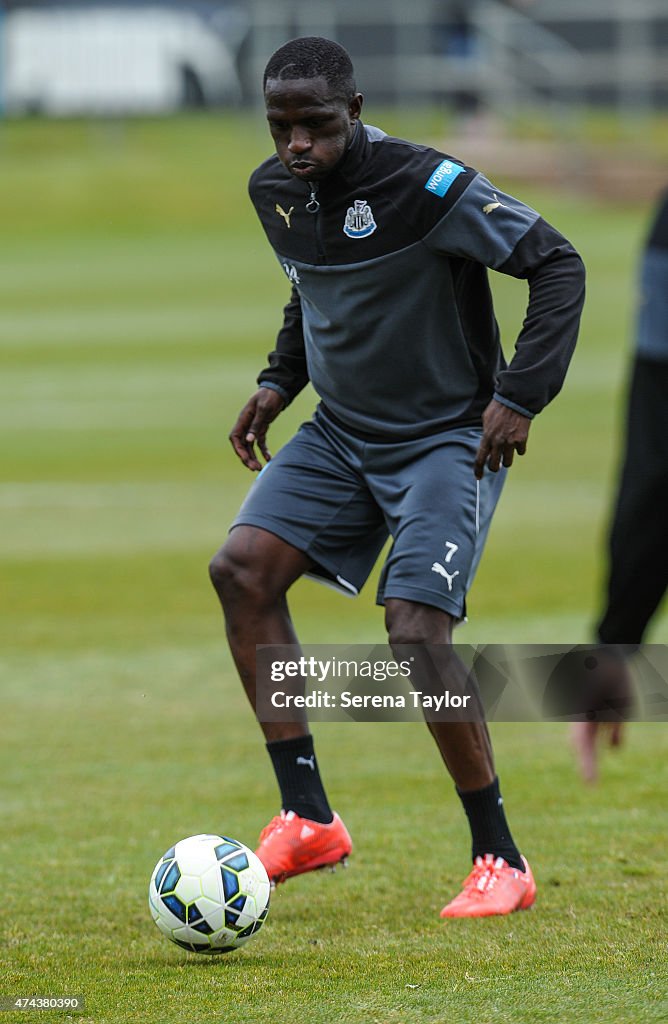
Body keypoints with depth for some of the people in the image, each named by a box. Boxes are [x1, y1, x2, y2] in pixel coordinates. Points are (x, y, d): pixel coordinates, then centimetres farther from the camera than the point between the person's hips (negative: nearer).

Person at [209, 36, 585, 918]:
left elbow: (557, 266, -16)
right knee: (242, 566, -13)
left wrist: (520, 395, -20)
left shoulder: (427, 185, -21)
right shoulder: (275, 192, 1)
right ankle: (308, 819, -7)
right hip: (341, 435, 7)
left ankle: (501, 861, -6)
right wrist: (279, 381, 8)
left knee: (415, 631, -20)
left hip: (448, 440, -7)